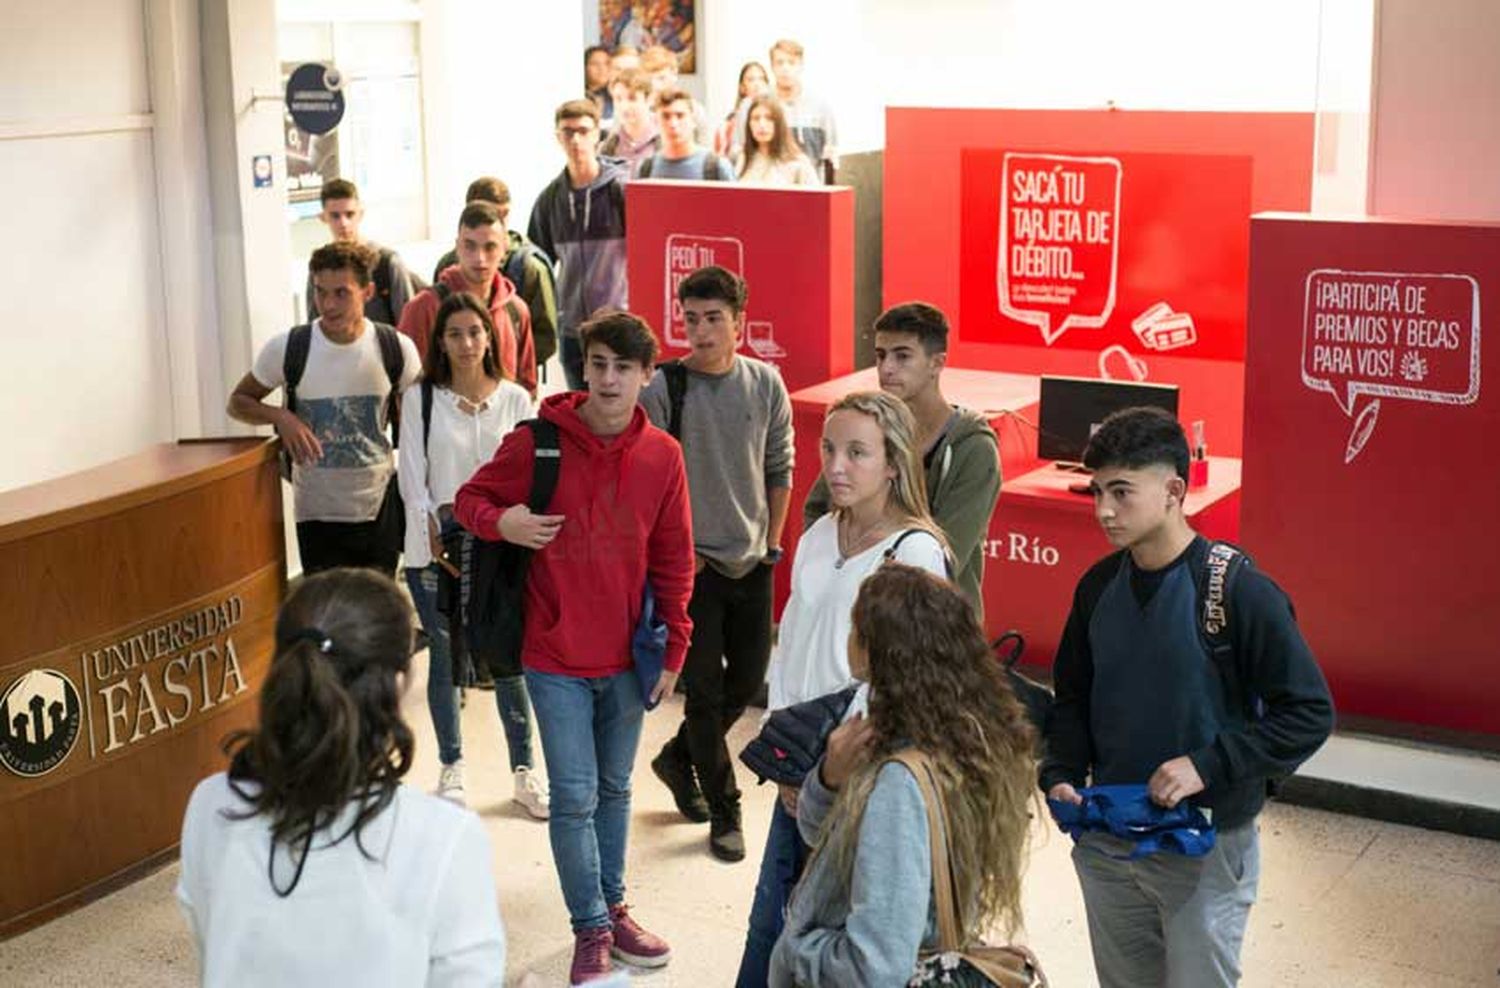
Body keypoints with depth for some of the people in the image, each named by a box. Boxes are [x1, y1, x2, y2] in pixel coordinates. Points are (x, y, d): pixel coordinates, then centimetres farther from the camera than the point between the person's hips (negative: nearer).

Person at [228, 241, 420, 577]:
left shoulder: (396, 349, -5)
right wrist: (281, 416, -17)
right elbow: (238, 402, 4)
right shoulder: (287, 348, -9)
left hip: (381, 508, 2)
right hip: (318, 514, -1)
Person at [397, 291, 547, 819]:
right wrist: (437, 537, -14)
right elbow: (412, 478, -3)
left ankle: (524, 770, 15)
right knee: (445, 661, 8)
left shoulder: (515, 399, 2)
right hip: (437, 549, 0)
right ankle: (451, 770, 22)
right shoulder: (420, 399, 0)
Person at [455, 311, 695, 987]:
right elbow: (469, 499, 1)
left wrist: (673, 650, 3)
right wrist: (500, 522, -23)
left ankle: (612, 908, 35)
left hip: (626, 658, 3)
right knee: (574, 798, 0)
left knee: (615, 790, 18)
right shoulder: (536, 443, -11)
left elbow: (673, 562, 3)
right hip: (556, 658, -3)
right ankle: (591, 928, 17)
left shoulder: (662, 456, -3)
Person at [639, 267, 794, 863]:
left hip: (751, 560, 4)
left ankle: (678, 758, 37)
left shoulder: (765, 383, -1)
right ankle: (724, 811, 16)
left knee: (748, 679, 12)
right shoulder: (662, 389, -12)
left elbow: (780, 468, 9)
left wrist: (773, 540, 9)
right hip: (691, 562, -4)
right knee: (705, 689, 1)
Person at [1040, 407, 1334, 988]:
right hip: (1105, 844, 5)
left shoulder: (1239, 591, -17)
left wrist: (1208, 766, -23)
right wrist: (1061, 776, -4)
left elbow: (1310, 713, -15)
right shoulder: (1098, 586, -1)